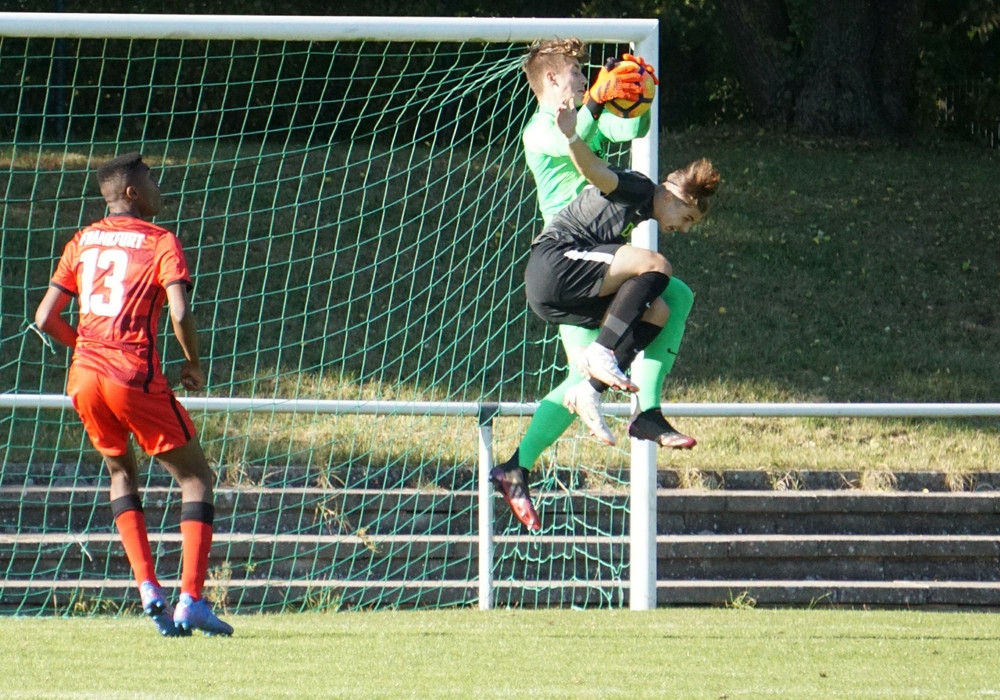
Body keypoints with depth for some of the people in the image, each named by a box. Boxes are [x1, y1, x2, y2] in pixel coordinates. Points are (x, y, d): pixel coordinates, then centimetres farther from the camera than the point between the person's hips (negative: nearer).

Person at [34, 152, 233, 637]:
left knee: (120, 471, 27)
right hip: (135, 375, -5)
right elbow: (180, 314, -14)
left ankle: (146, 585, 11)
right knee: (195, 475, 7)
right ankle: (191, 599, -5)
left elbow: (45, 319, 13)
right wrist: (193, 363, 3)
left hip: (84, 377, 5)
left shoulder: (82, 242, 15)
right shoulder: (161, 243, 0)